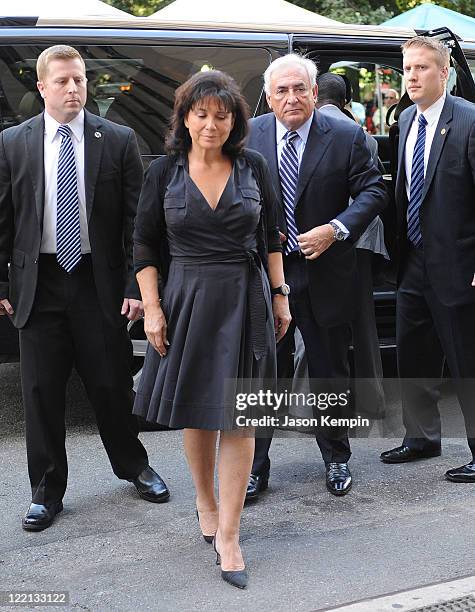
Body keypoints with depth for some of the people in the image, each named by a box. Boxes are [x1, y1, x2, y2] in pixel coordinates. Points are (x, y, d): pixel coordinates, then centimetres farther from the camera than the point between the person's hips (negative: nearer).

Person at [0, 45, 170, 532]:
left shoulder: (118, 141, -1)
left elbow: (136, 219, -1)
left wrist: (135, 285, -6)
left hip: (99, 280, -1)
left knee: (112, 383, 8)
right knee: (41, 391, 6)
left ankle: (133, 467, 31)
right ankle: (46, 490, 20)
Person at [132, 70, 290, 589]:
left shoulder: (253, 167, 2)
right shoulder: (164, 172, -1)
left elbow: (271, 237, 9)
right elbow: (145, 245, 2)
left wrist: (279, 294, 5)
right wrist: (152, 307, -5)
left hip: (245, 301, 0)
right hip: (188, 299, 0)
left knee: (238, 418, 0)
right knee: (196, 412, 11)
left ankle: (228, 534, 5)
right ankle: (204, 501, 35)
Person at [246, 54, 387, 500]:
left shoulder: (346, 136, -4)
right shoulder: (249, 136, 0)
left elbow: (372, 191, -3)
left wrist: (336, 229, -18)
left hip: (324, 274, -1)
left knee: (330, 371, 12)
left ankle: (336, 458, 31)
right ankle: (253, 466, 17)